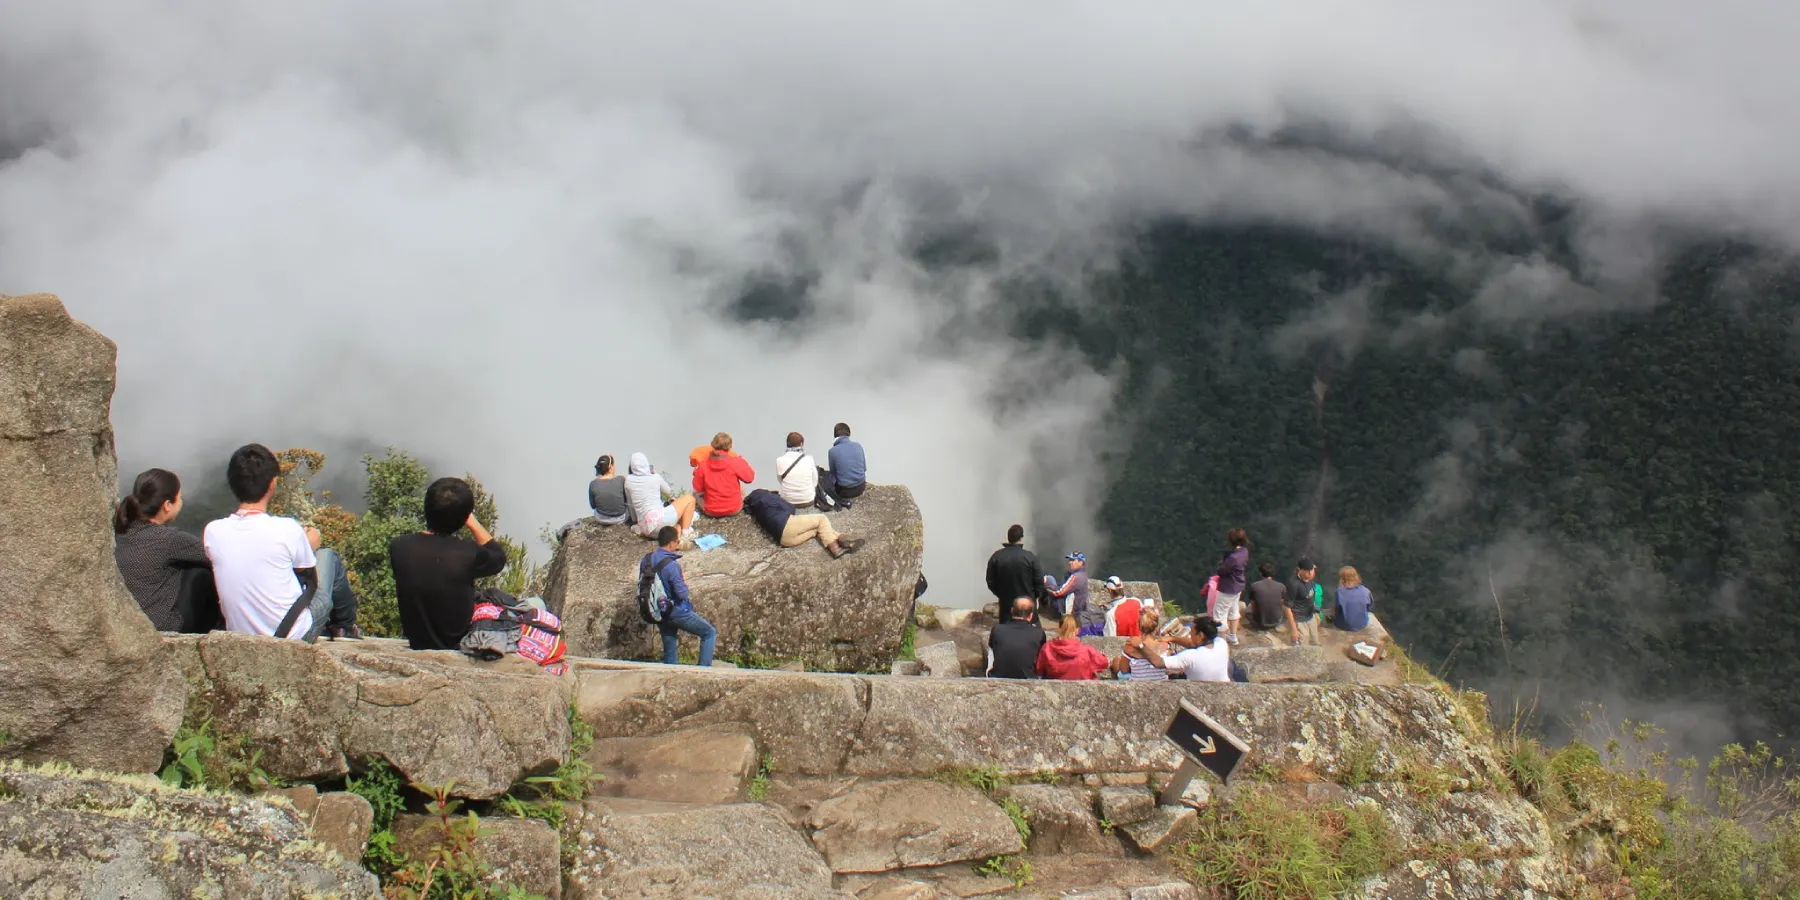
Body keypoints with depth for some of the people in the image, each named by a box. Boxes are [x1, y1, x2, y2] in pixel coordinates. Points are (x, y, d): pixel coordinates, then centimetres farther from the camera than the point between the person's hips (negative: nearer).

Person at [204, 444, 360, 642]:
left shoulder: (212, 532, -11)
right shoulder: (286, 529, -20)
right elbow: (311, 579, -2)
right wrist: (310, 546, 18)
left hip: (240, 638, 4)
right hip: (293, 635, -4)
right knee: (328, 556, 18)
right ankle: (346, 627, 40)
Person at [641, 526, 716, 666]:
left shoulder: (646, 560, -4)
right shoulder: (671, 565, -27)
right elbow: (682, 593, -24)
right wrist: (685, 583, -3)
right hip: (677, 613, -7)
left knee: (668, 653, 19)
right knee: (710, 633, 9)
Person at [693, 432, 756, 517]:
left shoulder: (703, 466, -12)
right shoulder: (735, 462, -18)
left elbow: (697, 489, -4)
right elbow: (750, 477, -6)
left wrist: (696, 473, 11)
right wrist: (742, 461, 6)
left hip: (711, 511, 0)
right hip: (733, 510, 0)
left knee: (695, 493, 26)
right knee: (742, 490, 29)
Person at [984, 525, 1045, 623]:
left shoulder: (996, 557, -4)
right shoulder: (1030, 557, -12)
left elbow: (990, 582, 3)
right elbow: (1039, 581, -8)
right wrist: (1036, 596, 11)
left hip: (1006, 604, 2)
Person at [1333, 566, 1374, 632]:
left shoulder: (1340, 591, -22)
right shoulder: (1365, 591, -16)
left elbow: (1337, 610, -10)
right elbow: (1371, 604, 5)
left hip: (1345, 626, -2)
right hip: (1362, 625, 2)